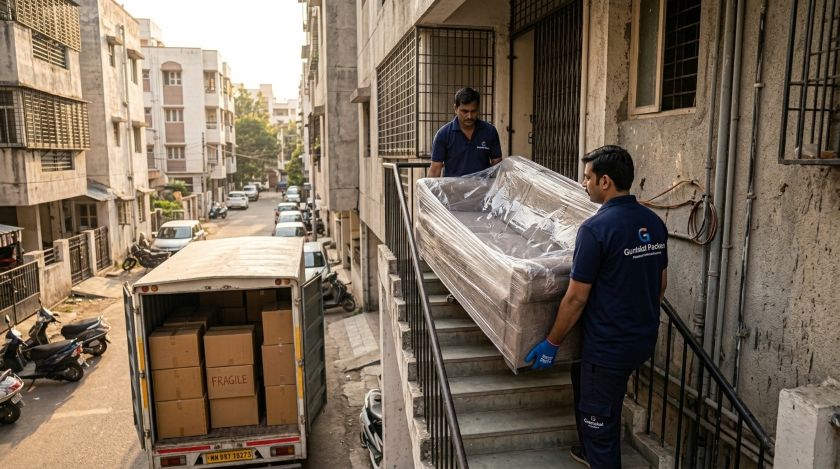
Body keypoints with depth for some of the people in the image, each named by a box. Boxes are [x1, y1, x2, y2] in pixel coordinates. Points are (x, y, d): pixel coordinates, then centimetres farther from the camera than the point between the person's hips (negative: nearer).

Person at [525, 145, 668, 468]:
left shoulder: (596, 228, -22)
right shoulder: (654, 223, 2)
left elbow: (576, 299, -19)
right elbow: (661, 284, 12)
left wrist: (551, 344, -8)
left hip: (609, 346, -9)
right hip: (644, 341, 9)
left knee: (599, 418, 9)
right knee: (582, 377, 29)